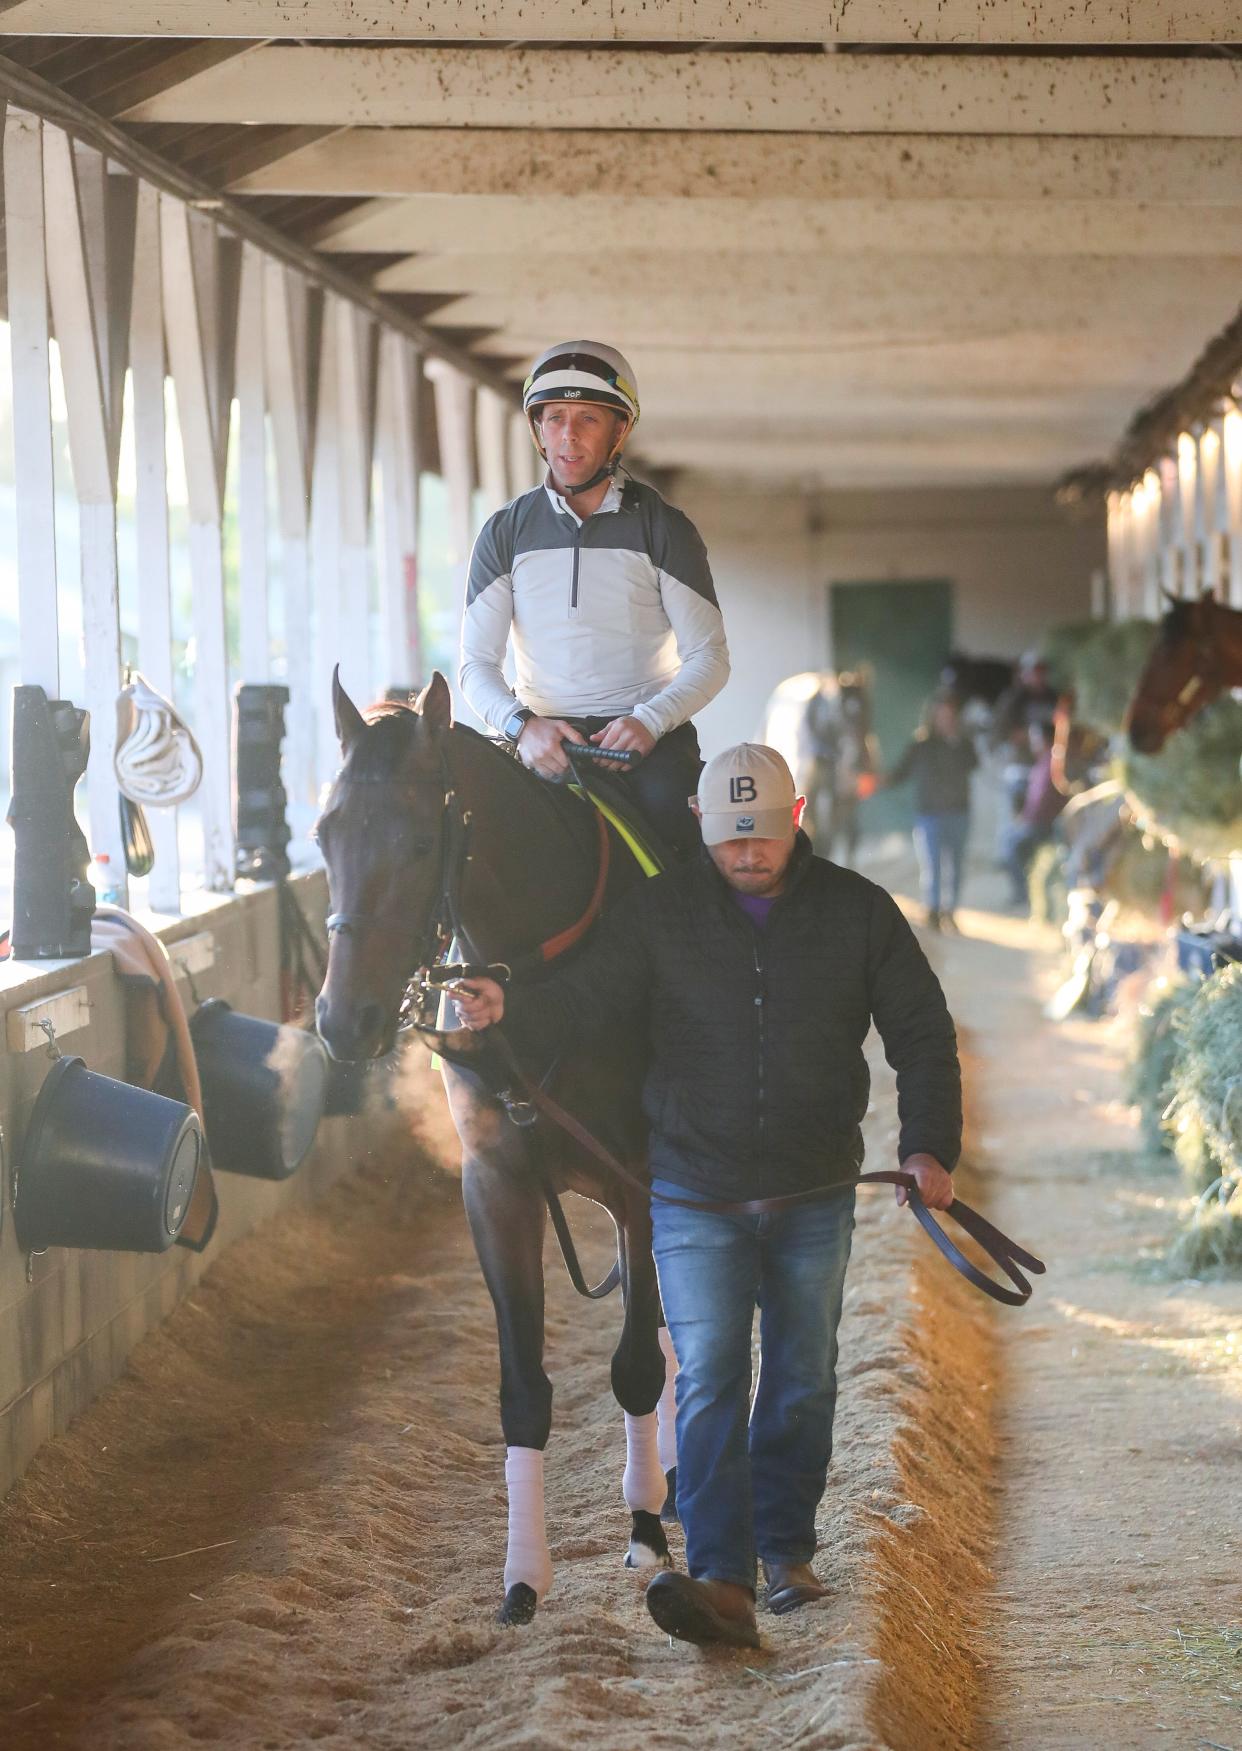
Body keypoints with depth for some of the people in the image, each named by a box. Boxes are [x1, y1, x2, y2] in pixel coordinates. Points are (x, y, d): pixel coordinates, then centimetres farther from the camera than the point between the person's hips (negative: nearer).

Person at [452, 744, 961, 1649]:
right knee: (709, 1381, -11)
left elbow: (921, 1032, 3)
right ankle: (723, 1583, -18)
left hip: (815, 1197, 2)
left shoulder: (857, 911, -1)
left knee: (802, 1381, 13)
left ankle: (786, 1548, 30)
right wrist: (510, 1009, -34)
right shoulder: (660, 913, -4)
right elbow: (585, 998, -12)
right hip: (697, 1197, -2)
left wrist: (929, 1145, -8)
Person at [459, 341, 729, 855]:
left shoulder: (664, 529, 4)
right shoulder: (505, 533, 8)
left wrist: (649, 721, -18)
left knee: (663, 803, -33)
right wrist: (522, 725, -16)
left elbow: (708, 658, 1)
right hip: (544, 741, 2)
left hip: (649, 734, -1)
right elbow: (477, 663, 6)